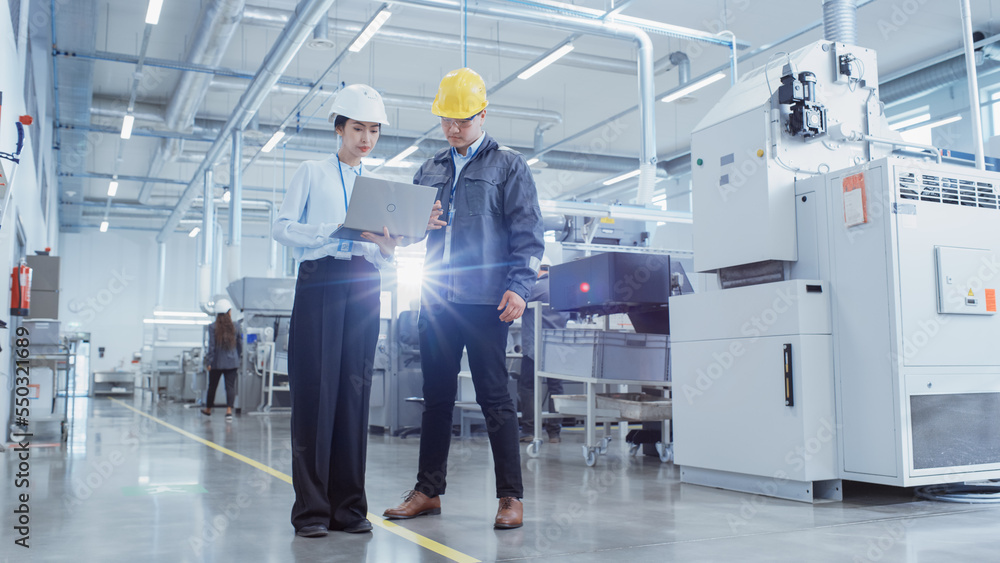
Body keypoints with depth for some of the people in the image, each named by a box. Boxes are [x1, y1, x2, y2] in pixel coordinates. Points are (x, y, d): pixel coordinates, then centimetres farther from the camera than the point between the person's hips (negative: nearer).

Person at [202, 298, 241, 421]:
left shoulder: (212, 327, -8)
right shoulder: (235, 326, 0)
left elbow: (211, 346, -9)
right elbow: (240, 344, 7)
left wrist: (208, 362, -4)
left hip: (217, 362, -1)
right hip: (232, 362, 1)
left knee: (212, 386, 14)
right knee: (230, 386, 0)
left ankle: (208, 409, 31)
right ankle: (229, 410, -13)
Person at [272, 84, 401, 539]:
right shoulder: (312, 173, 9)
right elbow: (282, 226, -2)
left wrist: (385, 249, -7)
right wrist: (337, 232, -14)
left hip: (364, 284, 3)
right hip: (319, 280, -3)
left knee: (355, 389, 0)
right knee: (315, 388, -8)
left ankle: (348, 505, 6)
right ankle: (311, 507, -2)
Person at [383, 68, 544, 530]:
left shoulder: (508, 166, 6)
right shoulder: (430, 171, 20)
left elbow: (527, 234, 0)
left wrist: (518, 287, -13)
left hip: (485, 300, -4)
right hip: (437, 300, 5)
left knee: (494, 397, -3)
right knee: (436, 397, 9)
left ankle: (510, 497, 4)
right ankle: (428, 491, 18)